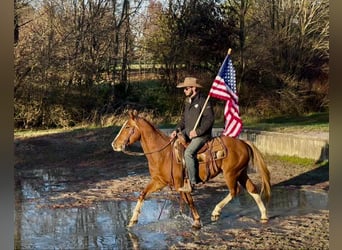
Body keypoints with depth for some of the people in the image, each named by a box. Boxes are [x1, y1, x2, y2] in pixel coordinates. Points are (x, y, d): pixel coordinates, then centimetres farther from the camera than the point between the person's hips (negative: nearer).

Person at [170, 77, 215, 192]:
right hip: (188, 133, 9)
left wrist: (198, 131, -21)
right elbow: (183, 119, 19)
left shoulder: (203, 101, -13)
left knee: (188, 152, -28)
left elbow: (210, 119, -17)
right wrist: (177, 130, 2)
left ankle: (192, 182, -23)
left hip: (201, 135, -9)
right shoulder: (188, 101, 14)